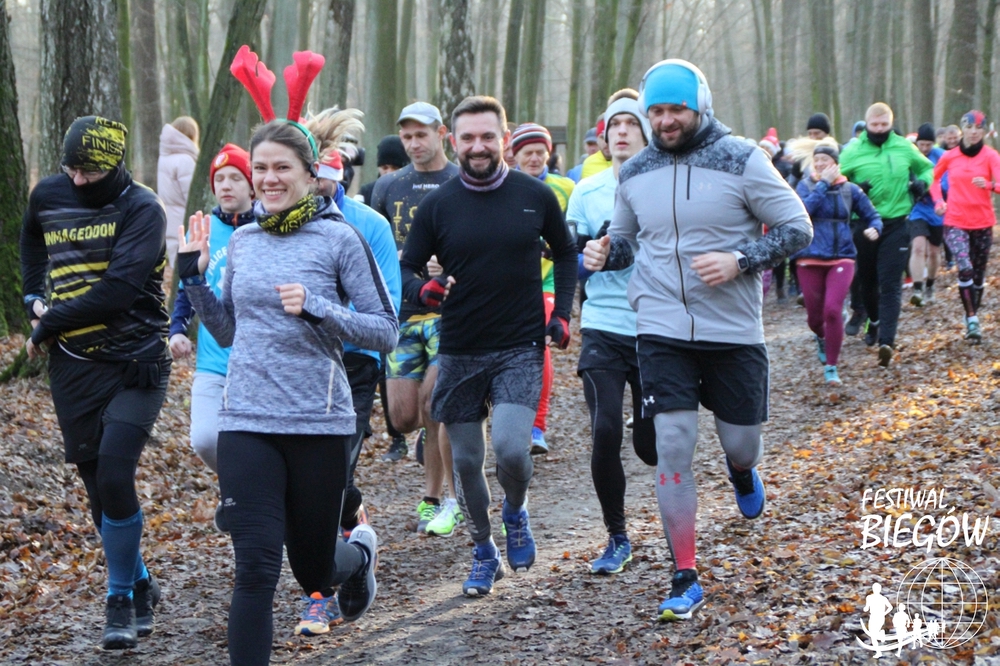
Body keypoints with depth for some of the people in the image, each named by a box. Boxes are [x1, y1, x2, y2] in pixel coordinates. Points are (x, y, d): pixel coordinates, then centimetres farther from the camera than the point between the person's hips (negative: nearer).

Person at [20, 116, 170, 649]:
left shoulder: (141, 209, -12)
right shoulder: (47, 195, 5)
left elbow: (118, 290, -24)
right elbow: (32, 240, 29)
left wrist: (50, 323, -16)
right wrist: (34, 296, 13)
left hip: (133, 365, -5)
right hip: (72, 369, 5)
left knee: (114, 478, -16)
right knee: (97, 486, 9)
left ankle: (121, 599, 1)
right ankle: (140, 586, 27)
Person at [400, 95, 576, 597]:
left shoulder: (536, 197, 0)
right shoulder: (437, 206, -1)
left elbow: (565, 254, 16)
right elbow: (406, 268, 4)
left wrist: (561, 313, 4)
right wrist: (422, 289, -19)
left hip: (520, 348, -1)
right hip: (459, 352, 2)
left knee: (511, 448, -19)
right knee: (466, 461, 7)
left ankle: (515, 513, 14)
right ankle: (484, 555, 26)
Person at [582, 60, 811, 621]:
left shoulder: (742, 160, -7)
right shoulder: (635, 174, 5)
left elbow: (797, 228, -6)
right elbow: (626, 239, 19)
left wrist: (740, 260, -20)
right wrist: (605, 253, -5)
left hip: (734, 331, -1)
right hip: (662, 332, 2)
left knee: (742, 443, 8)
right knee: (673, 448, -6)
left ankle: (741, 469, 49)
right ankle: (685, 579, 4)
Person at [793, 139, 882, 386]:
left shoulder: (850, 190, 5)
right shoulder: (806, 186, 2)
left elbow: (872, 216, 10)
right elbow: (803, 209, -17)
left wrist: (874, 228, -12)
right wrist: (823, 184, -14)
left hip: (841, 258, -1)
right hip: (810, 259, 1)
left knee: (832, 309, -19)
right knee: (815, 315, 9)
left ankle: (831, 367, -6)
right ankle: (821, 338, 47)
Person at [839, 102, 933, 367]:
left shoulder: (905, 148, 4)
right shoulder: (852, 151, -2)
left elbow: (927, 167, 21)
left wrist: (923, 181, -1)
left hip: (896, 224, -1)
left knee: (890, 285, -10)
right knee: (867, 281, 15)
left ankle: (886, 341, -17)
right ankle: (875, 322, 43)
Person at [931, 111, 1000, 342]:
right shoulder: (949, 157, 3)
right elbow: (934, 178, 21)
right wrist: (938, 200, 8)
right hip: (955, 222, 0)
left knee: (978, 273, 9)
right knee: (965, 268, -19)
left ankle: (973, 317, 25)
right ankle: (972, 320, -18)